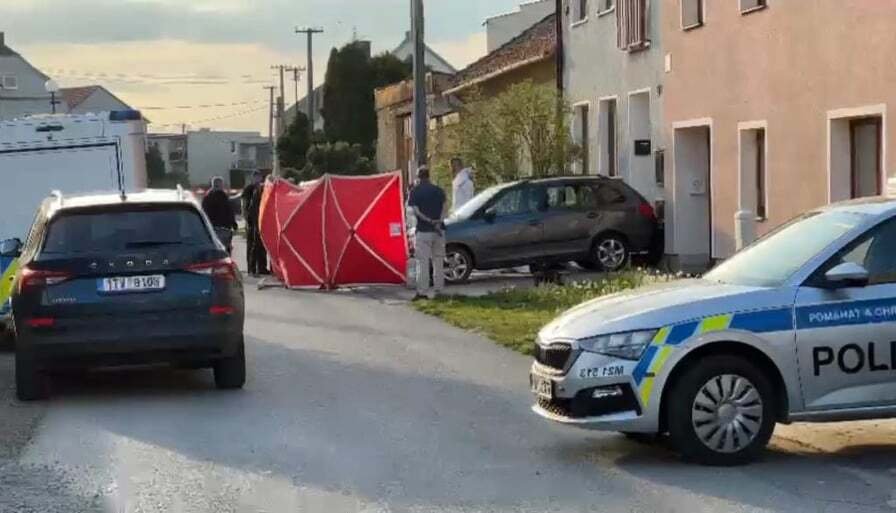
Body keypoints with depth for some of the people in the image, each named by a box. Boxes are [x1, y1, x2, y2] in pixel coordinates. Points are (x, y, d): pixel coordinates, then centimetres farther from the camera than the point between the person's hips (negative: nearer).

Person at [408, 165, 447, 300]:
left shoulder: (415, 191, -2)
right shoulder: (438, 190, 9)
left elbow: (415, 211, -11)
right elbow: (444, 207, -2)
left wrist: (430, 221, -11)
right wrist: (438, 222, -11)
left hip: (423, 231, -4)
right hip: (439, 230, 4)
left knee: (423, 262, -3)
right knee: (438, 261, 12)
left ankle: (422, 292, -8)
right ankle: (438, 290, 15)